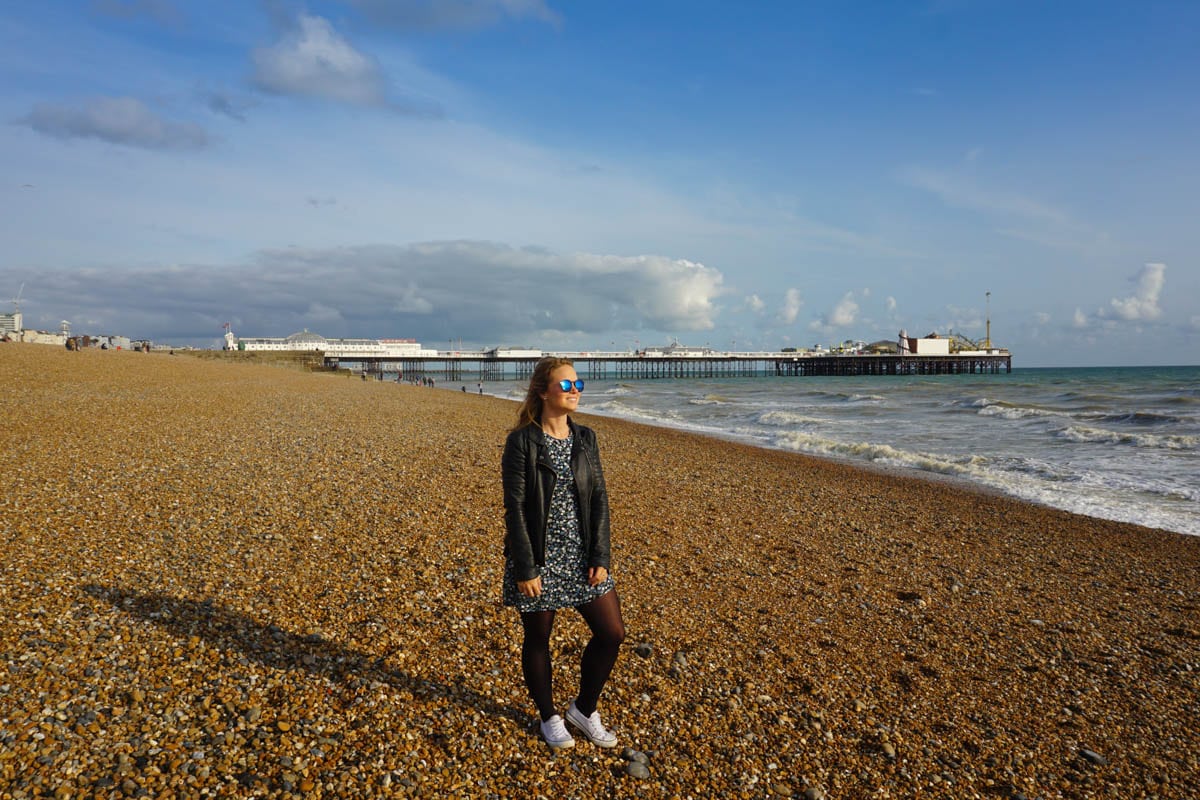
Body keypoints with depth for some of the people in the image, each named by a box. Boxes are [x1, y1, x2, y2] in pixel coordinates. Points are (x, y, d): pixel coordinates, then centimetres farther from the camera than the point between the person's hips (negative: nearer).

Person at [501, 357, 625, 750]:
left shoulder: (585, 439, 3)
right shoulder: (521, 441, -12)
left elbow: (599, 499, 2)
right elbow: (514, 508, -13)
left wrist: (600, 558, -4)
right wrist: (525, 569, -15)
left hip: (581, 555, 5)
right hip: (538, 556, -5)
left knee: (612, 633, 5)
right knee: (537, 639, 12)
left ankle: (584, 709, 28)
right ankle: (549, 717, 35)